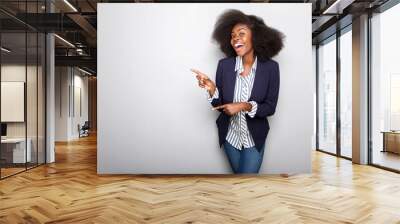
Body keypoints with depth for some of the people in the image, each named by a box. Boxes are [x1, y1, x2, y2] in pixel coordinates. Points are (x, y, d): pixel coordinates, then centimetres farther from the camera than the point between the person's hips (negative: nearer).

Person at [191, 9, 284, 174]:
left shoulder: (270, 67, -14)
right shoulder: (224, 65, -11)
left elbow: (270, 108, -12)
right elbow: (220, 106, -7)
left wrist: (245, 106, -27)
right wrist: (211, 89, -25)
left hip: (255, 137, -2)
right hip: (230, 136, 2)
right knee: (238, 172, 22)